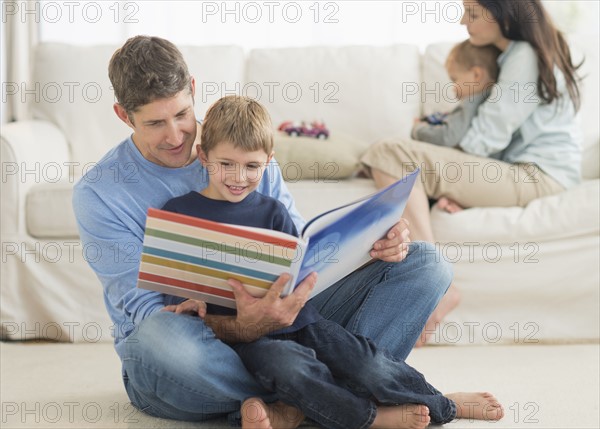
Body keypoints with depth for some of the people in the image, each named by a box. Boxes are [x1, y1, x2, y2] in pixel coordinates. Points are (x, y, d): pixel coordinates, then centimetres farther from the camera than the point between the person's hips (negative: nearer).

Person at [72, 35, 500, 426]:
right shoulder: (98, 195, -7)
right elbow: (144, 312, -16)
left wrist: (369, 245, -15)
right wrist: (240, 329, -36)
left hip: (271, 321, 4)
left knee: (424, 262, -6)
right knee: (160, 337, -44)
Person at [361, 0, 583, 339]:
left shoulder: (525, 57, -11)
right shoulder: (510, 56, 19)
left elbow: (485, 139, -15)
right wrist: (453, 187, 5)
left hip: (538, 177, -10)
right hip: (515, 170, 10)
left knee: (391, 156, -20)